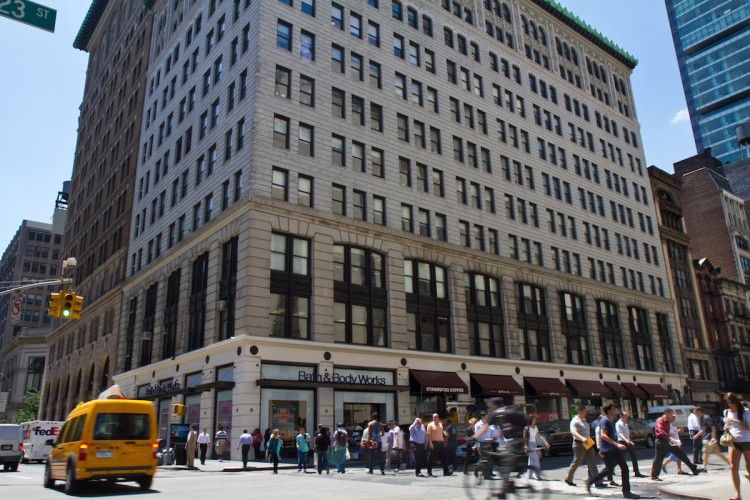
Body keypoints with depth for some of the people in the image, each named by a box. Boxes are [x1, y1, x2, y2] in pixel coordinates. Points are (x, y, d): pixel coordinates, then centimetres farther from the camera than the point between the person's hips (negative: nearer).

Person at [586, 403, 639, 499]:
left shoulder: (611, 421, 15)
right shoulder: (604, 420, -15)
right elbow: (603, 435, -24)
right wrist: (616, 444, -28)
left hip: (614, 448, 9)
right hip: (607, 450, -9)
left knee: (624, 467, 2)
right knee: (609, 470, -6)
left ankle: (626, 492, 6)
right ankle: (589, 481, 10)